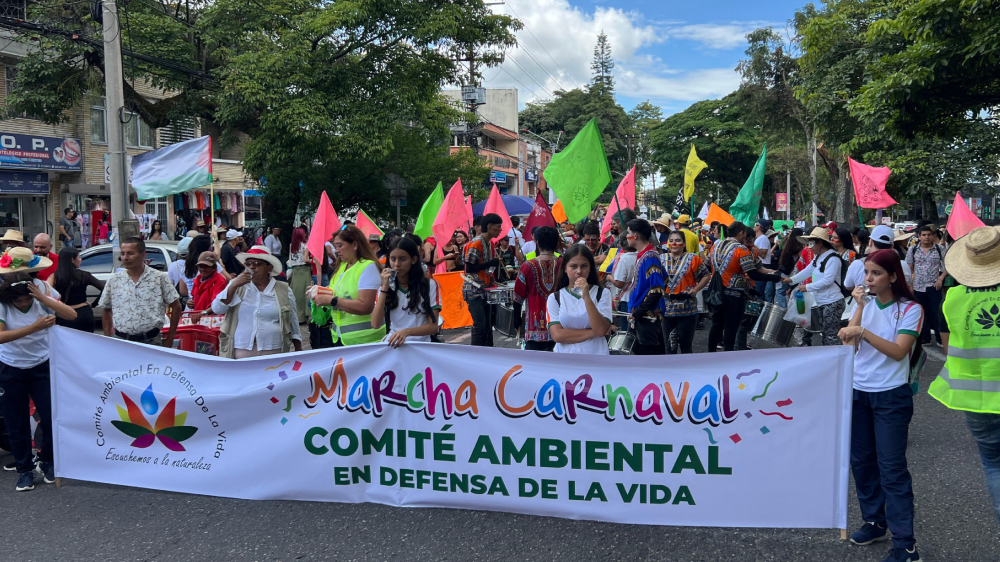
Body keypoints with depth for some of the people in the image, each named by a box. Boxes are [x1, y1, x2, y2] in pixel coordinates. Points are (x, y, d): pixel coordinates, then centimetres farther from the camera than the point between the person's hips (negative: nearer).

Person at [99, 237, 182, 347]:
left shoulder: (159, 278, -1)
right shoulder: (113, 280, 6)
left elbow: (176, 306, 3)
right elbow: (106, 310, 14)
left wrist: (170, 338, 2)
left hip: (151, 341, -1)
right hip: (121, 340, 2)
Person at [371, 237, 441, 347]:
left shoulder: (430, 285, 1)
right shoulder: (387, 286, 10)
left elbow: (433, 327, -5)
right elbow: (376, 324, -2)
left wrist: (406, 332, -21)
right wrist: (384, 289, -7)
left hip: (420, 344, -2)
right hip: (393, 343, 3)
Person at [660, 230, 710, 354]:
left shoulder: (692, 258, 1)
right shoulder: (662, 259, 9)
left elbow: (706, 276, 4)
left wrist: (695, 289, -7)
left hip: (687, 311, -3)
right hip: (666, 310, 3)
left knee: (685, 347, 3)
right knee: (668, 348, 9)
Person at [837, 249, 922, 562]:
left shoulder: (909, 309, -9)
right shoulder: (866, 303, 4)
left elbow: (898, 351, -21)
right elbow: (848, 344, -6)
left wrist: (862, 331, -29)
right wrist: (860, 308, -12)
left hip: (891, 396, -5)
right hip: (858, 392, 5)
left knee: (891, 467, -6)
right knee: (861, 460, 12)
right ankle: (875, 522, 28)